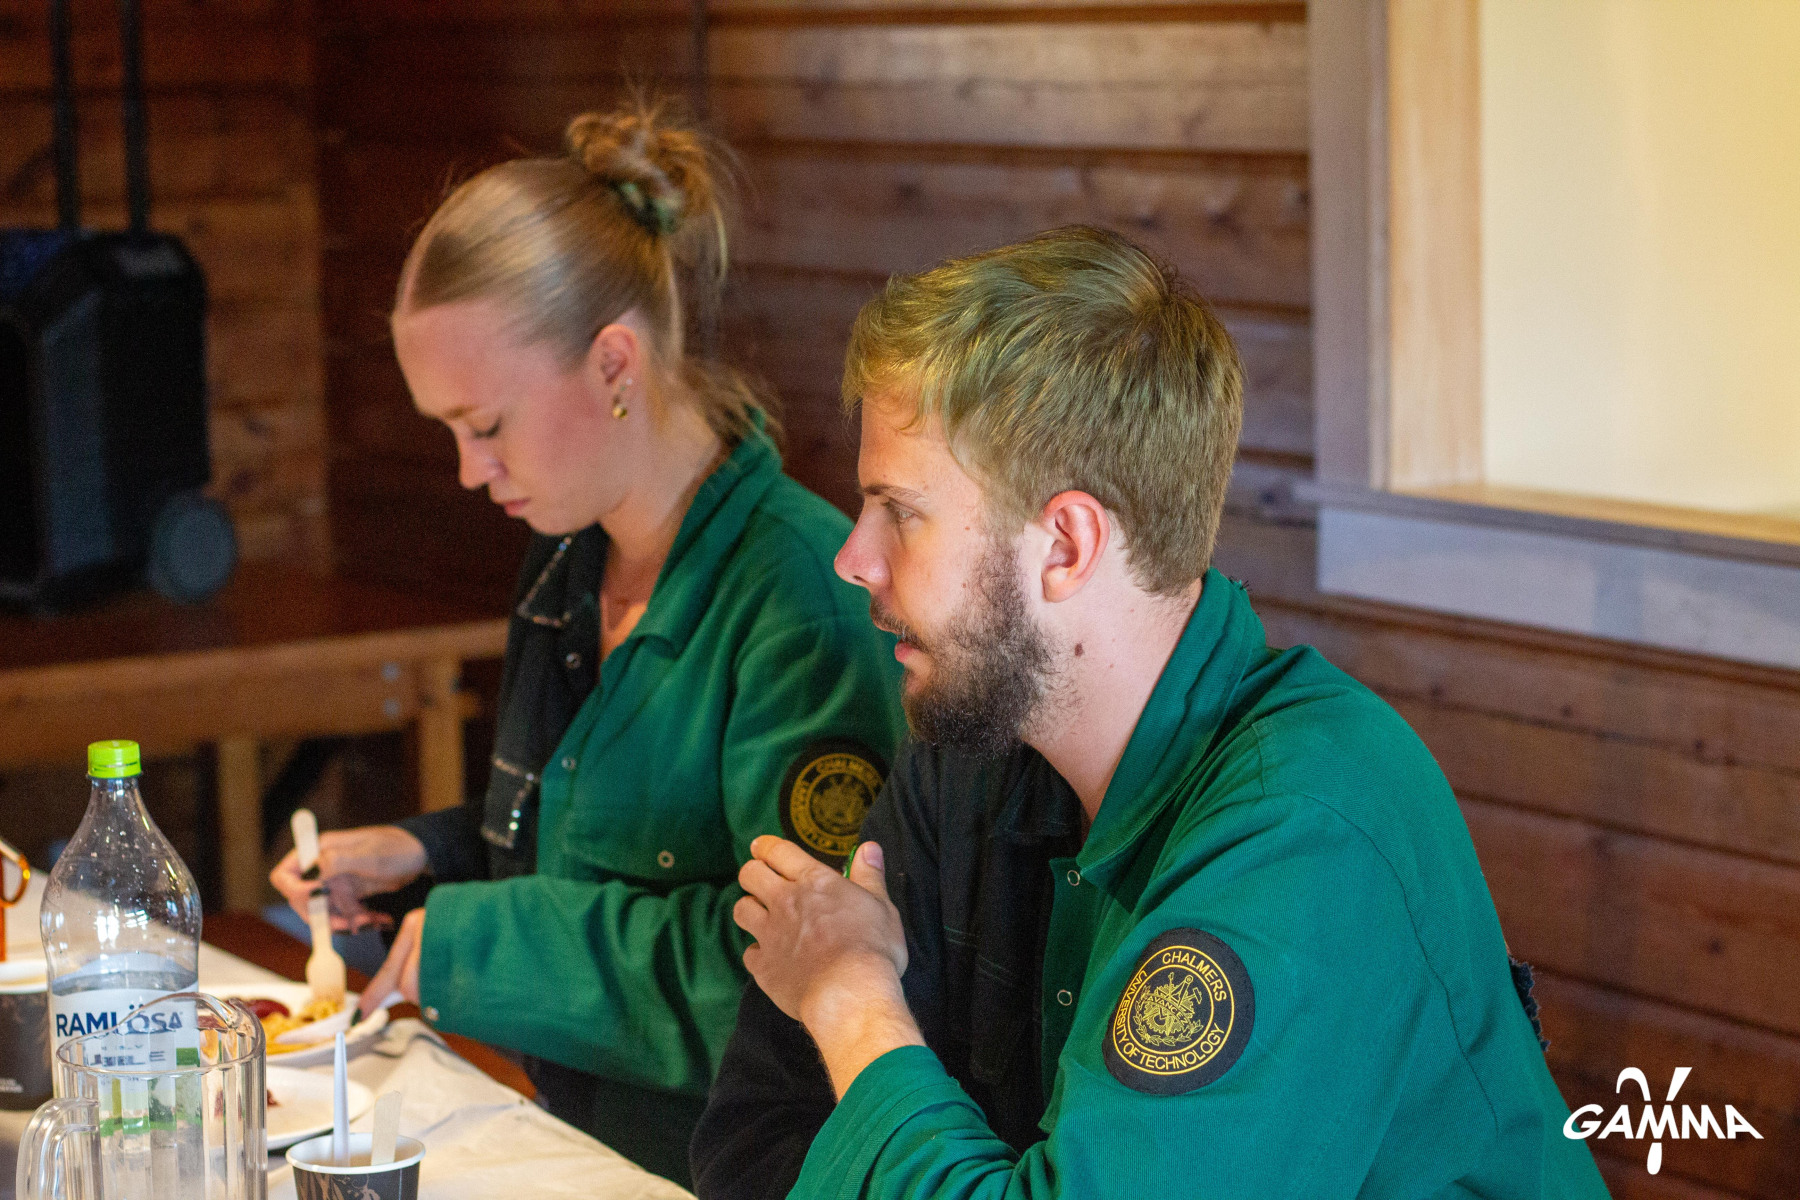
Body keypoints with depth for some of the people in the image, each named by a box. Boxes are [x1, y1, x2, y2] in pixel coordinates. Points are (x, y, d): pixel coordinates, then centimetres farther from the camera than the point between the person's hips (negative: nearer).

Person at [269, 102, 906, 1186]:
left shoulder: (800, 587, -17)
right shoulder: (569, 561, 10)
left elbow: (789, 966, -23)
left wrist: (476, 937, -17)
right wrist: (426, 852, 7)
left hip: (720, 1167, -7)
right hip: (567, 1138, 7)